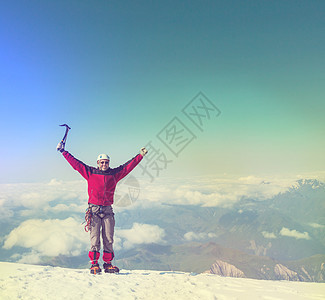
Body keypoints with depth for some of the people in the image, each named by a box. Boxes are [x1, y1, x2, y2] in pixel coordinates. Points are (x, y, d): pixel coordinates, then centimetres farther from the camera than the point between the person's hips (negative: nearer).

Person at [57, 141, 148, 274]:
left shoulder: (114, 174, 12)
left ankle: (108, 264, 10)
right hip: (94, 210, -2)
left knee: (109, 239, 1)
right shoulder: (90, 172, 8)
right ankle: (94, 264, 0)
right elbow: (75, 162, 9)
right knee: (95, 238, -5)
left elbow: (128, 166, 16)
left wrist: (140, 156, 16)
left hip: (107, 210, 2)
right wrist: (63, 151, 8)